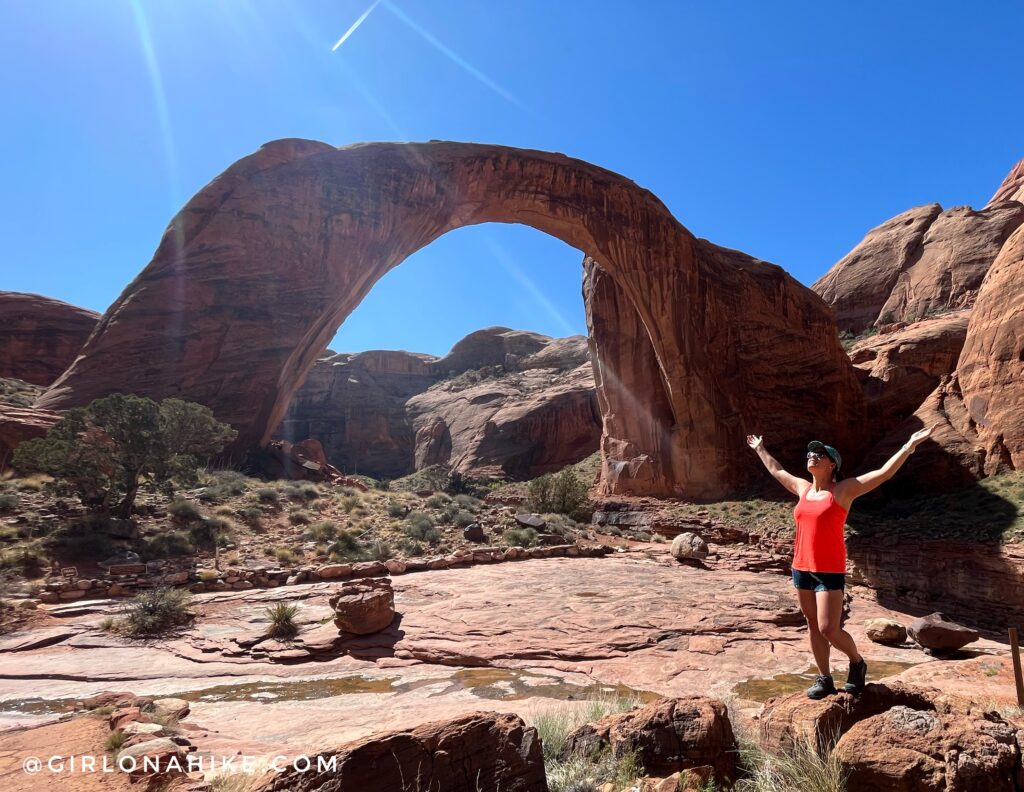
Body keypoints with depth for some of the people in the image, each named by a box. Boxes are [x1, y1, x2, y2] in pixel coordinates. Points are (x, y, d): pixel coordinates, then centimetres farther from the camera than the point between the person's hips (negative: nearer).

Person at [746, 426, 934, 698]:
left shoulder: (844, 489, -6)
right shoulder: (803, 488, 9)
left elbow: (884, 473, -10)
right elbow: (777, 471, 26)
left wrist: (910, 445, -15)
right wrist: (760, 449, 36)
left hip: (830, 570, -5)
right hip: (801, 567, 6)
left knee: (828, 629, -7)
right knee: (813, 625, 11)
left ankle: (857, 662, 22)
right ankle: (824, 679, 24)